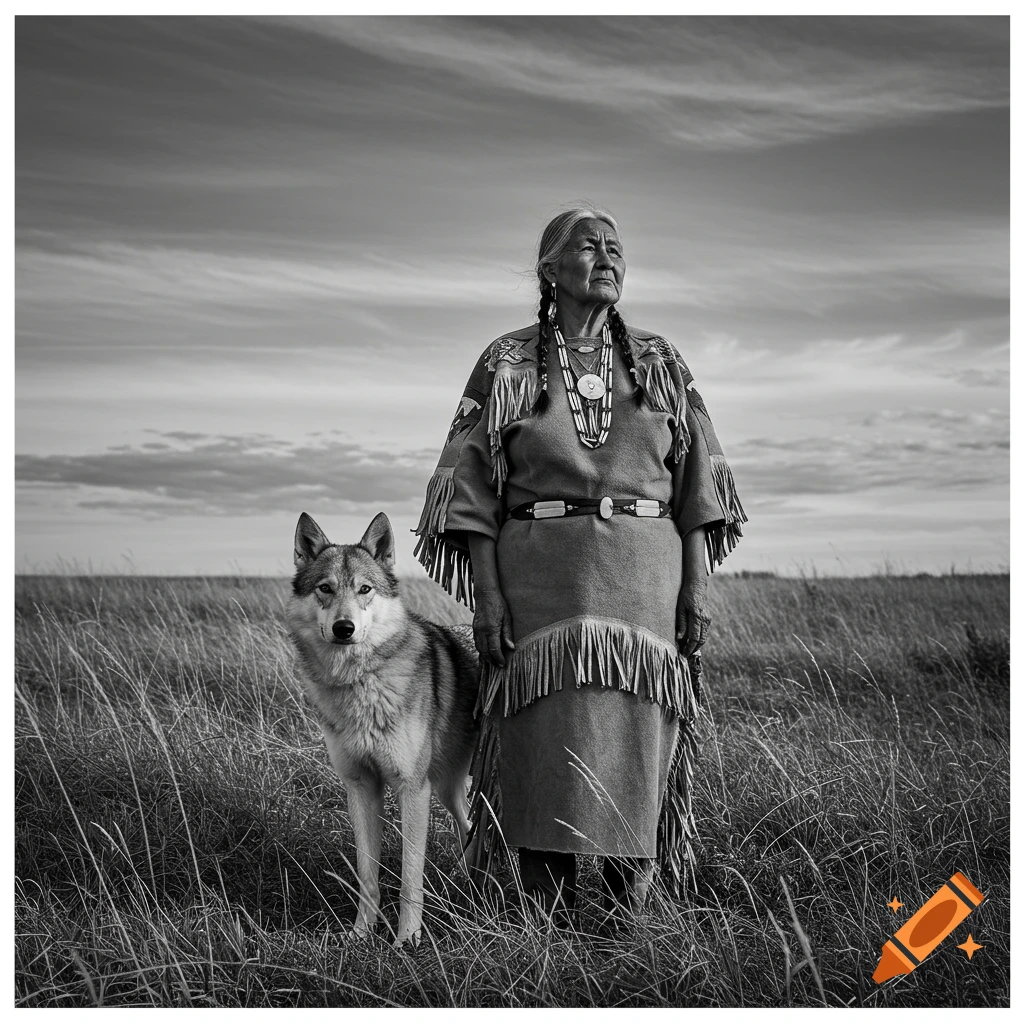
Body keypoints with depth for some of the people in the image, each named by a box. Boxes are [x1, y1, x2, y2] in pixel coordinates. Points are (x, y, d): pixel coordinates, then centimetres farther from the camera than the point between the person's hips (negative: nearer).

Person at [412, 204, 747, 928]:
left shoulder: (658, 364, 9)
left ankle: (629, 922, 13)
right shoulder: (507, 366, 4)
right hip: (539, 579, -1)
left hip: (641, 579, 2)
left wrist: (698, 586, 0)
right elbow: (474, 487, 0)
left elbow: (693, 484, 8)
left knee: (633, 746, 1)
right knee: (545, 750, -4)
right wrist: (486, 595, -9)